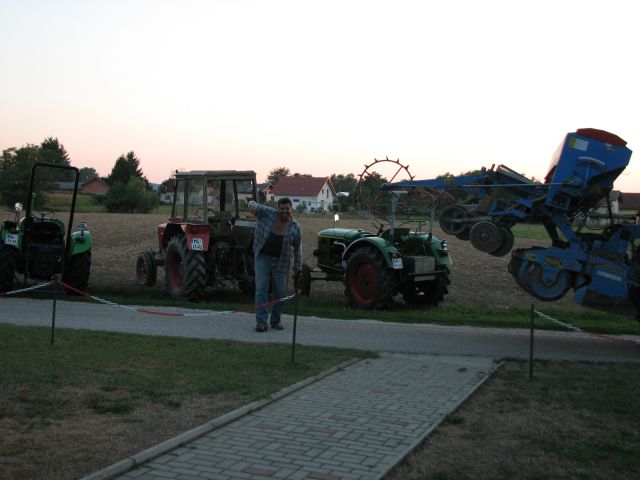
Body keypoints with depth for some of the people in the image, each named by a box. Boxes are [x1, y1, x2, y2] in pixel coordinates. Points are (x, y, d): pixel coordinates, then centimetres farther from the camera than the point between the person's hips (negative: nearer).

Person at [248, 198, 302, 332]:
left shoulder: (294, 226, -2)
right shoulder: (268, 213, -4)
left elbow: (297, 247, 5)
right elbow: (254, 206, -10)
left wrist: (297, 265, 3)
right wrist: (253, 206, -35)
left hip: (281, 262, 1)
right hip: (263, 258, -1)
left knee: (280, 293, 5)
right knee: (261, 289, -8)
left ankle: (276, 321, 22)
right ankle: (261, 321, -7)